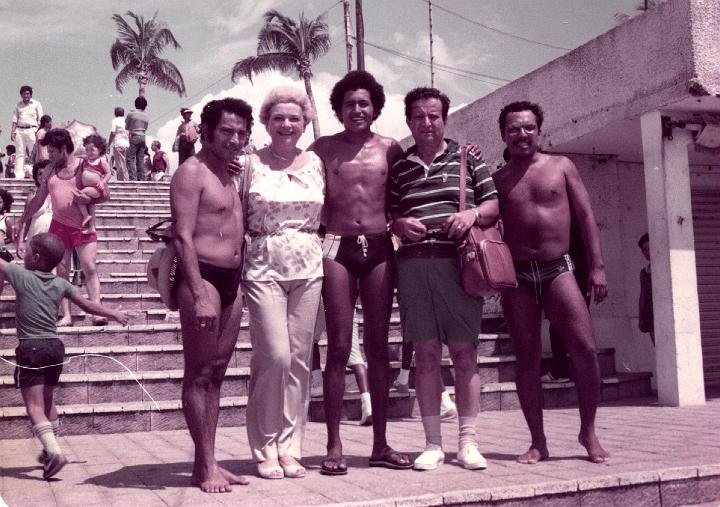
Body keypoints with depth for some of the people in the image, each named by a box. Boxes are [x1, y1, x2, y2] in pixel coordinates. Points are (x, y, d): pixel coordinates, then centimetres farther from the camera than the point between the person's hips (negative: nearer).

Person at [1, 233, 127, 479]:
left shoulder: (21, 276, -8)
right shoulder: (61, 284, 6)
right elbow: (87, 305, 13)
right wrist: (113, 313, 26)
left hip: (31, 348, -6)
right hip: (55, 346, 6)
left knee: (34, 406, -9)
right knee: (47, 401, 22)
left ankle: (54, 451, -25)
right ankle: (49, 450, 33)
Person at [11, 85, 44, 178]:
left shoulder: (36, 104, 7)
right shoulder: (18, 105, 15)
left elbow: (40, 120, 3)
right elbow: (15, 120, 14)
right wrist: (13, 131, 2)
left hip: (31, 130, -3)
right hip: (19, 130, 3)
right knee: (20, 153, 0)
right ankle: (19, 174, -3)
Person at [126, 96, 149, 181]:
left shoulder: (131, 114, -3)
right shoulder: (146, 117, 11)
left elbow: (126, 127, 5)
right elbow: (146, 129, 13)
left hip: (134, 137, -5)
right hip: (143, 137, 5)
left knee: (131, 158, -5)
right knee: (141, 159, 8)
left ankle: (133, 178, -15)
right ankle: (142, 178, 7)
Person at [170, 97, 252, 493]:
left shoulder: (232, 174, 19)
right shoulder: (192, 172, -6)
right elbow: (183, 236, -14)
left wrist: (239, 284, 14)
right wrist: (200, 294, -22)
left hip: (232, 280, 8)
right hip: (202, 277, -8)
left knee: (216, 372, 9)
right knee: (199, 373, -4)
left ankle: (208, 463, 14)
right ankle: (205, 467, 0)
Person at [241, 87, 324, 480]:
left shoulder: (315, 163, 11)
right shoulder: (251, 163, 2)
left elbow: (327, 215, 15)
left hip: (308, 269, 3)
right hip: (263, 268, -3)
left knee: (299, 359, 4)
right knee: (275, 355, -11)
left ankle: (290, 447, 15)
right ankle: (265, 449, 4)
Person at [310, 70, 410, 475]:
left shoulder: (391, 149, 8)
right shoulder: (324, 147, 6)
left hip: (379, 248, 2)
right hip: (338, 248, -1)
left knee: (378, 346, 6)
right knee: (339, 347, -1)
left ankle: (381, 444, 14)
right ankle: (335, 445, 6)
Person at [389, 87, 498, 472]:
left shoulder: (467, 158, 10)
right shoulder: (399, 167, 14)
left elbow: (495, 205, 10)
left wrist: (473, 213, -10)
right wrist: (399, 224, -4)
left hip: (459, 263, -1)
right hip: (413, 264, 1)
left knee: (464, 353, 0)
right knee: (426, 354, 2)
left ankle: (467, 442, 9)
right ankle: (433, 443, 9)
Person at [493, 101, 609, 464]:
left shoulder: (561, 166, 8)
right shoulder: (497, 180, 10)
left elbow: (586, 217, 5)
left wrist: (597, 266, -2)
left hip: (557, 269, -1)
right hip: (516, 274, 1)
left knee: (585, 348, -12)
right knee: (526, 358, 2)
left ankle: (588, 431, 5)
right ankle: (538, 443, 10)